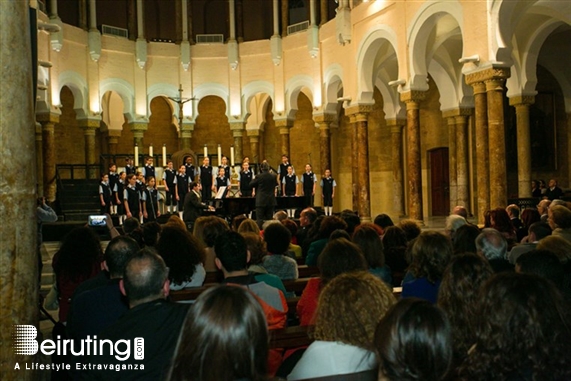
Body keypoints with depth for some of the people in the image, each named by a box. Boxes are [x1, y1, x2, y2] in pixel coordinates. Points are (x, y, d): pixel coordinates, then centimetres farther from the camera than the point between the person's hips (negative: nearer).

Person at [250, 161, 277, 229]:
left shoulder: (259, 176, -12)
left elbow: (251, 185, -1)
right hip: (271, 201, 4)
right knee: (269, 219, 9)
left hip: (261, 201, -4)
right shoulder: (273, 176, -1)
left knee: (259, 219, -1)